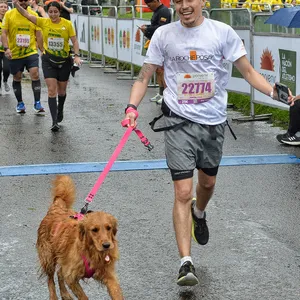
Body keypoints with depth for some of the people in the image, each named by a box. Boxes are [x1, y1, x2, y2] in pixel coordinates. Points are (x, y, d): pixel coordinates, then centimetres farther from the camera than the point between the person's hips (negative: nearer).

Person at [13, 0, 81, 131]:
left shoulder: (67, 24, -7)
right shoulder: (43, 22, -5)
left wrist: (77, 55, -16)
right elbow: (27, 14, -9)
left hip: (64, 61, 1)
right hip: (48, 61, 0)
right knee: (52, 90, -11)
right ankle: (54, 122, -13)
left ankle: (60, 111, 45)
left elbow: (74, 41, -4)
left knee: (61, 90, 15)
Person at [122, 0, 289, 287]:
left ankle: (199, 213, 56)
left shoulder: (222, 32, -5)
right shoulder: (163, 35, -4)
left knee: (207, 182, 21)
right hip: (179, 121, -2)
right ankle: (185, 263, -9)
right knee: (183, 192, -10)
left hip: (214, 121, 2)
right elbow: (144, 76, 2)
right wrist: (132, 107, -14)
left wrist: (274, 91, -18)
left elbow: (248, 71, -2)